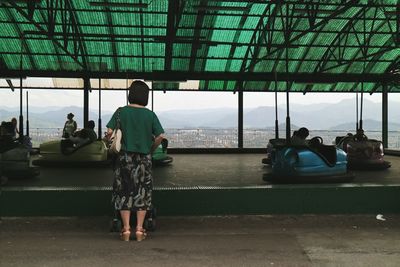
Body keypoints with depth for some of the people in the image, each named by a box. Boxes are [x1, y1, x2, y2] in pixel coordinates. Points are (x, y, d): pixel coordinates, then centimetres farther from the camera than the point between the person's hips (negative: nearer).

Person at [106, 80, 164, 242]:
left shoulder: (121, 112, -4)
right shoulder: (150, 115, -3)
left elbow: (109, 132, -10)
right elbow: (160, 136, -8)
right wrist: (151, 149, 7)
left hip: (126, 157, 0)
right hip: (144, 158, 0)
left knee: (124, 192, 9)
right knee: (142, 192, 10)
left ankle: (126, 229, 9)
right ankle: (139, 229, 11)